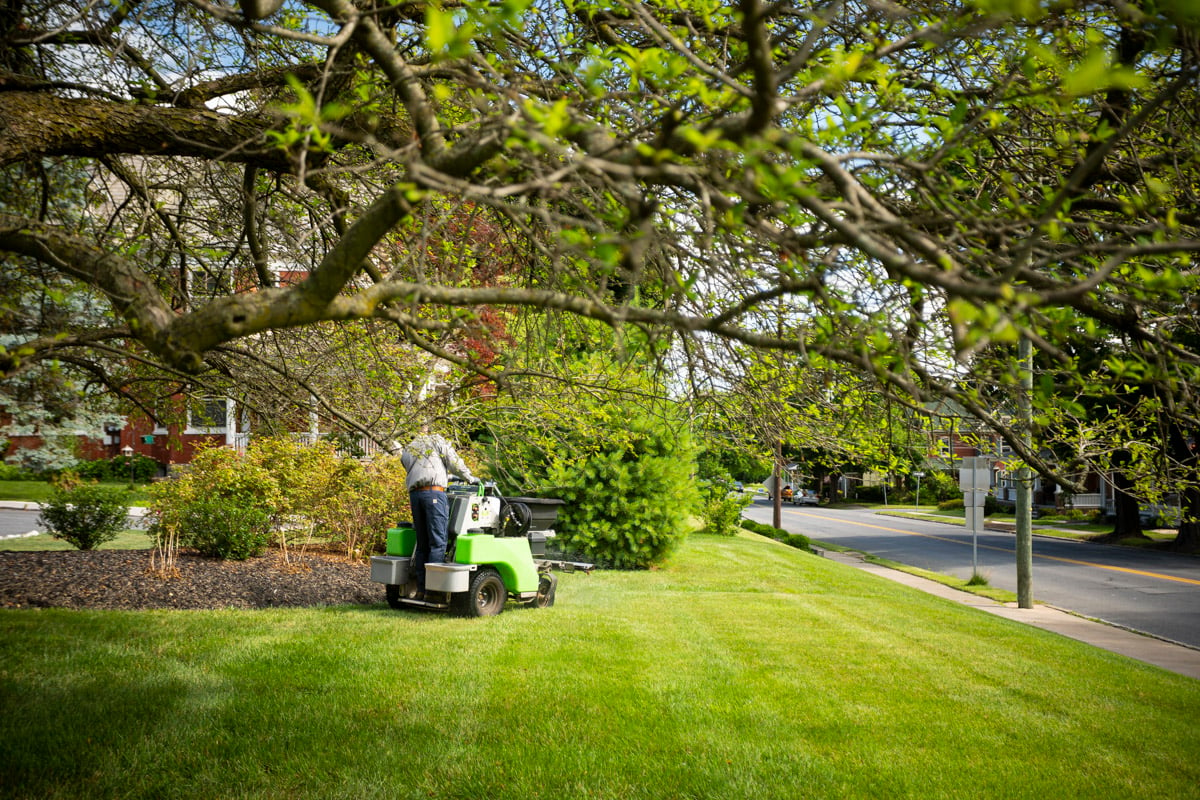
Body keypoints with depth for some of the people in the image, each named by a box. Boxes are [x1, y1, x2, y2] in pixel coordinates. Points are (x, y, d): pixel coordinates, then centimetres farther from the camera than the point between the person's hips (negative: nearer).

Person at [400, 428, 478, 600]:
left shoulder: (406, 452, 29)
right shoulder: (438, 441, 15)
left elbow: (418, 472, 23)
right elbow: (454, 462, 6)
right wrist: (469, 478, 20)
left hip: (414, 494, 5)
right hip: (434, 492, -5)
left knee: (422, 544, 9)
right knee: (438, 542, -7)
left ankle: (421, 589, 8)